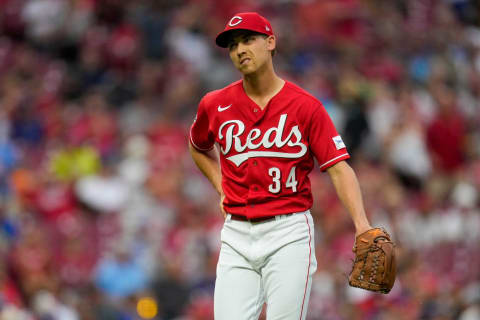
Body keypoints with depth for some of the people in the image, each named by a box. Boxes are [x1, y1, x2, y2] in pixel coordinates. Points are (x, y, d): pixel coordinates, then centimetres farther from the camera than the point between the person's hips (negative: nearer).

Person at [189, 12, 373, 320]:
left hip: (289, 233, -3)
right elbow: (199, 147, 30)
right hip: (237, 234, 3)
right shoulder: (216, 105, 7)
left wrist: (362, 224, -22)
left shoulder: (306, 106, -3)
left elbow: (339, 168, -8)